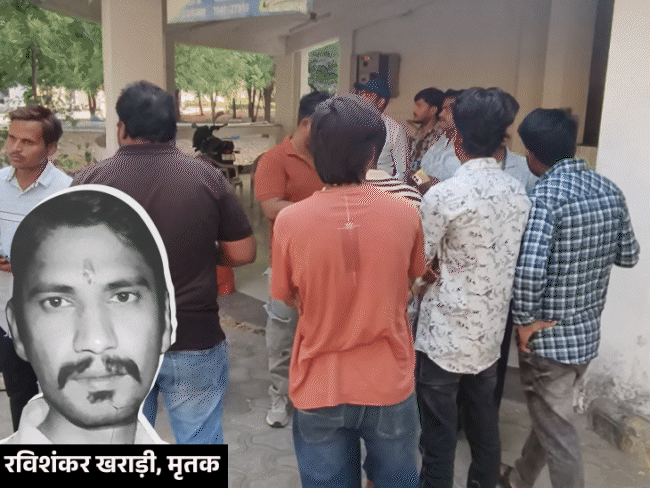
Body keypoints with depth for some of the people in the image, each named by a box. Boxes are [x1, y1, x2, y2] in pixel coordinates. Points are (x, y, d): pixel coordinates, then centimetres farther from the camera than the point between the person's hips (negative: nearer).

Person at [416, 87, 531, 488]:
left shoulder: (443, 195, -19)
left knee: (439, 433, 8)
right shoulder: (519, 192, 1)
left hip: (445, 335, -6)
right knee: (484, 422, 22)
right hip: (491, 331, 7)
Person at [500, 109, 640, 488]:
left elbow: (528, 271, -31)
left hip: (549, 337, -8)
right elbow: (629, 256, 11)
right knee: (549, 416, 25)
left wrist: (524, 320, -16)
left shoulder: (545, 195, -21)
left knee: (558, 432, 8)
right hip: (589, 333, 8)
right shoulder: (610, 191, 1)